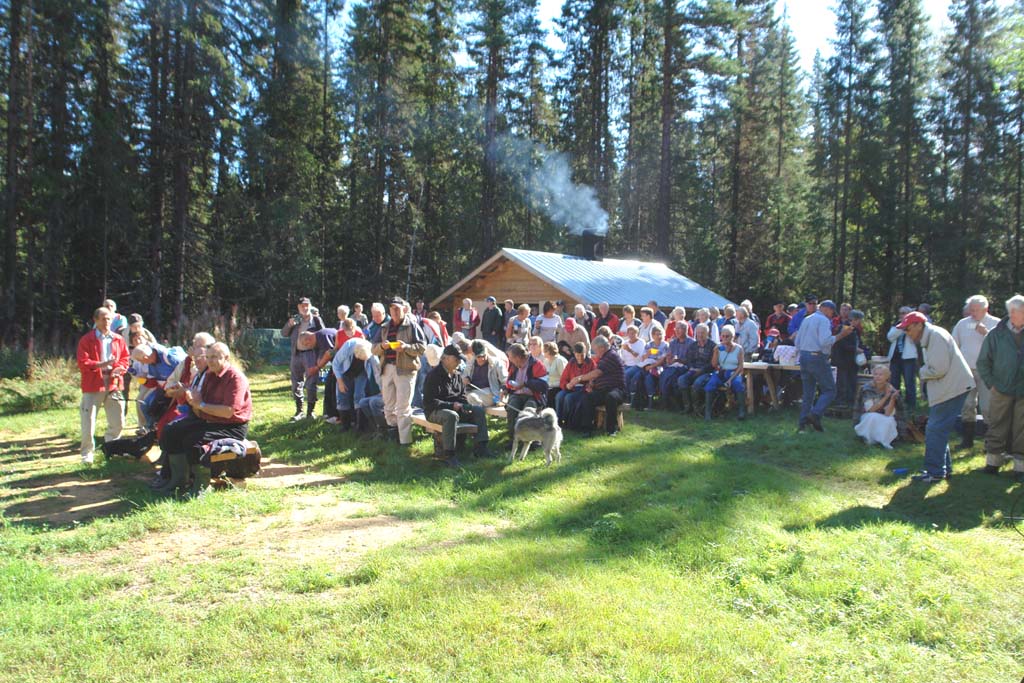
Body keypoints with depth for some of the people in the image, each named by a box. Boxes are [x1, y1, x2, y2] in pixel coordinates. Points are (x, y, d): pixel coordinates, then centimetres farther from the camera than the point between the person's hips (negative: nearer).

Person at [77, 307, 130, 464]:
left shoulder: (118, 339, 10)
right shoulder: (87, 340, -3)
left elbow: (125, 358, 14)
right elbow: (83, 363, -9)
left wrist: (120, 369, -6)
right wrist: (103, 364, -21)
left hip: (114, 384, 4)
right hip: (93, 385, -4)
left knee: (118, 423, 9)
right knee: (88, 423, -4)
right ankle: (87, 453, 11)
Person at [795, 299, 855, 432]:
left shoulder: (806, 320, 17)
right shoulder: (823, 320, -9)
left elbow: (797, 342, 18)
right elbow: (825, 341, -22)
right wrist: (840, 335, -15)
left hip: (803, 356, 8)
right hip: (818, 358, -8)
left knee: (808, 392, 11)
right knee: (829, 390, -1)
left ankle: (802, 423, 7)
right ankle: (815, 414, -18)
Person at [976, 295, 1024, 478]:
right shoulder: (996, 334, -3)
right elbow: (983, 363, 5)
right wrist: (991, 384, -1)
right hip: (1001, 391, 0)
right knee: (997, 428, 8)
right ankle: (993, 461, 20)